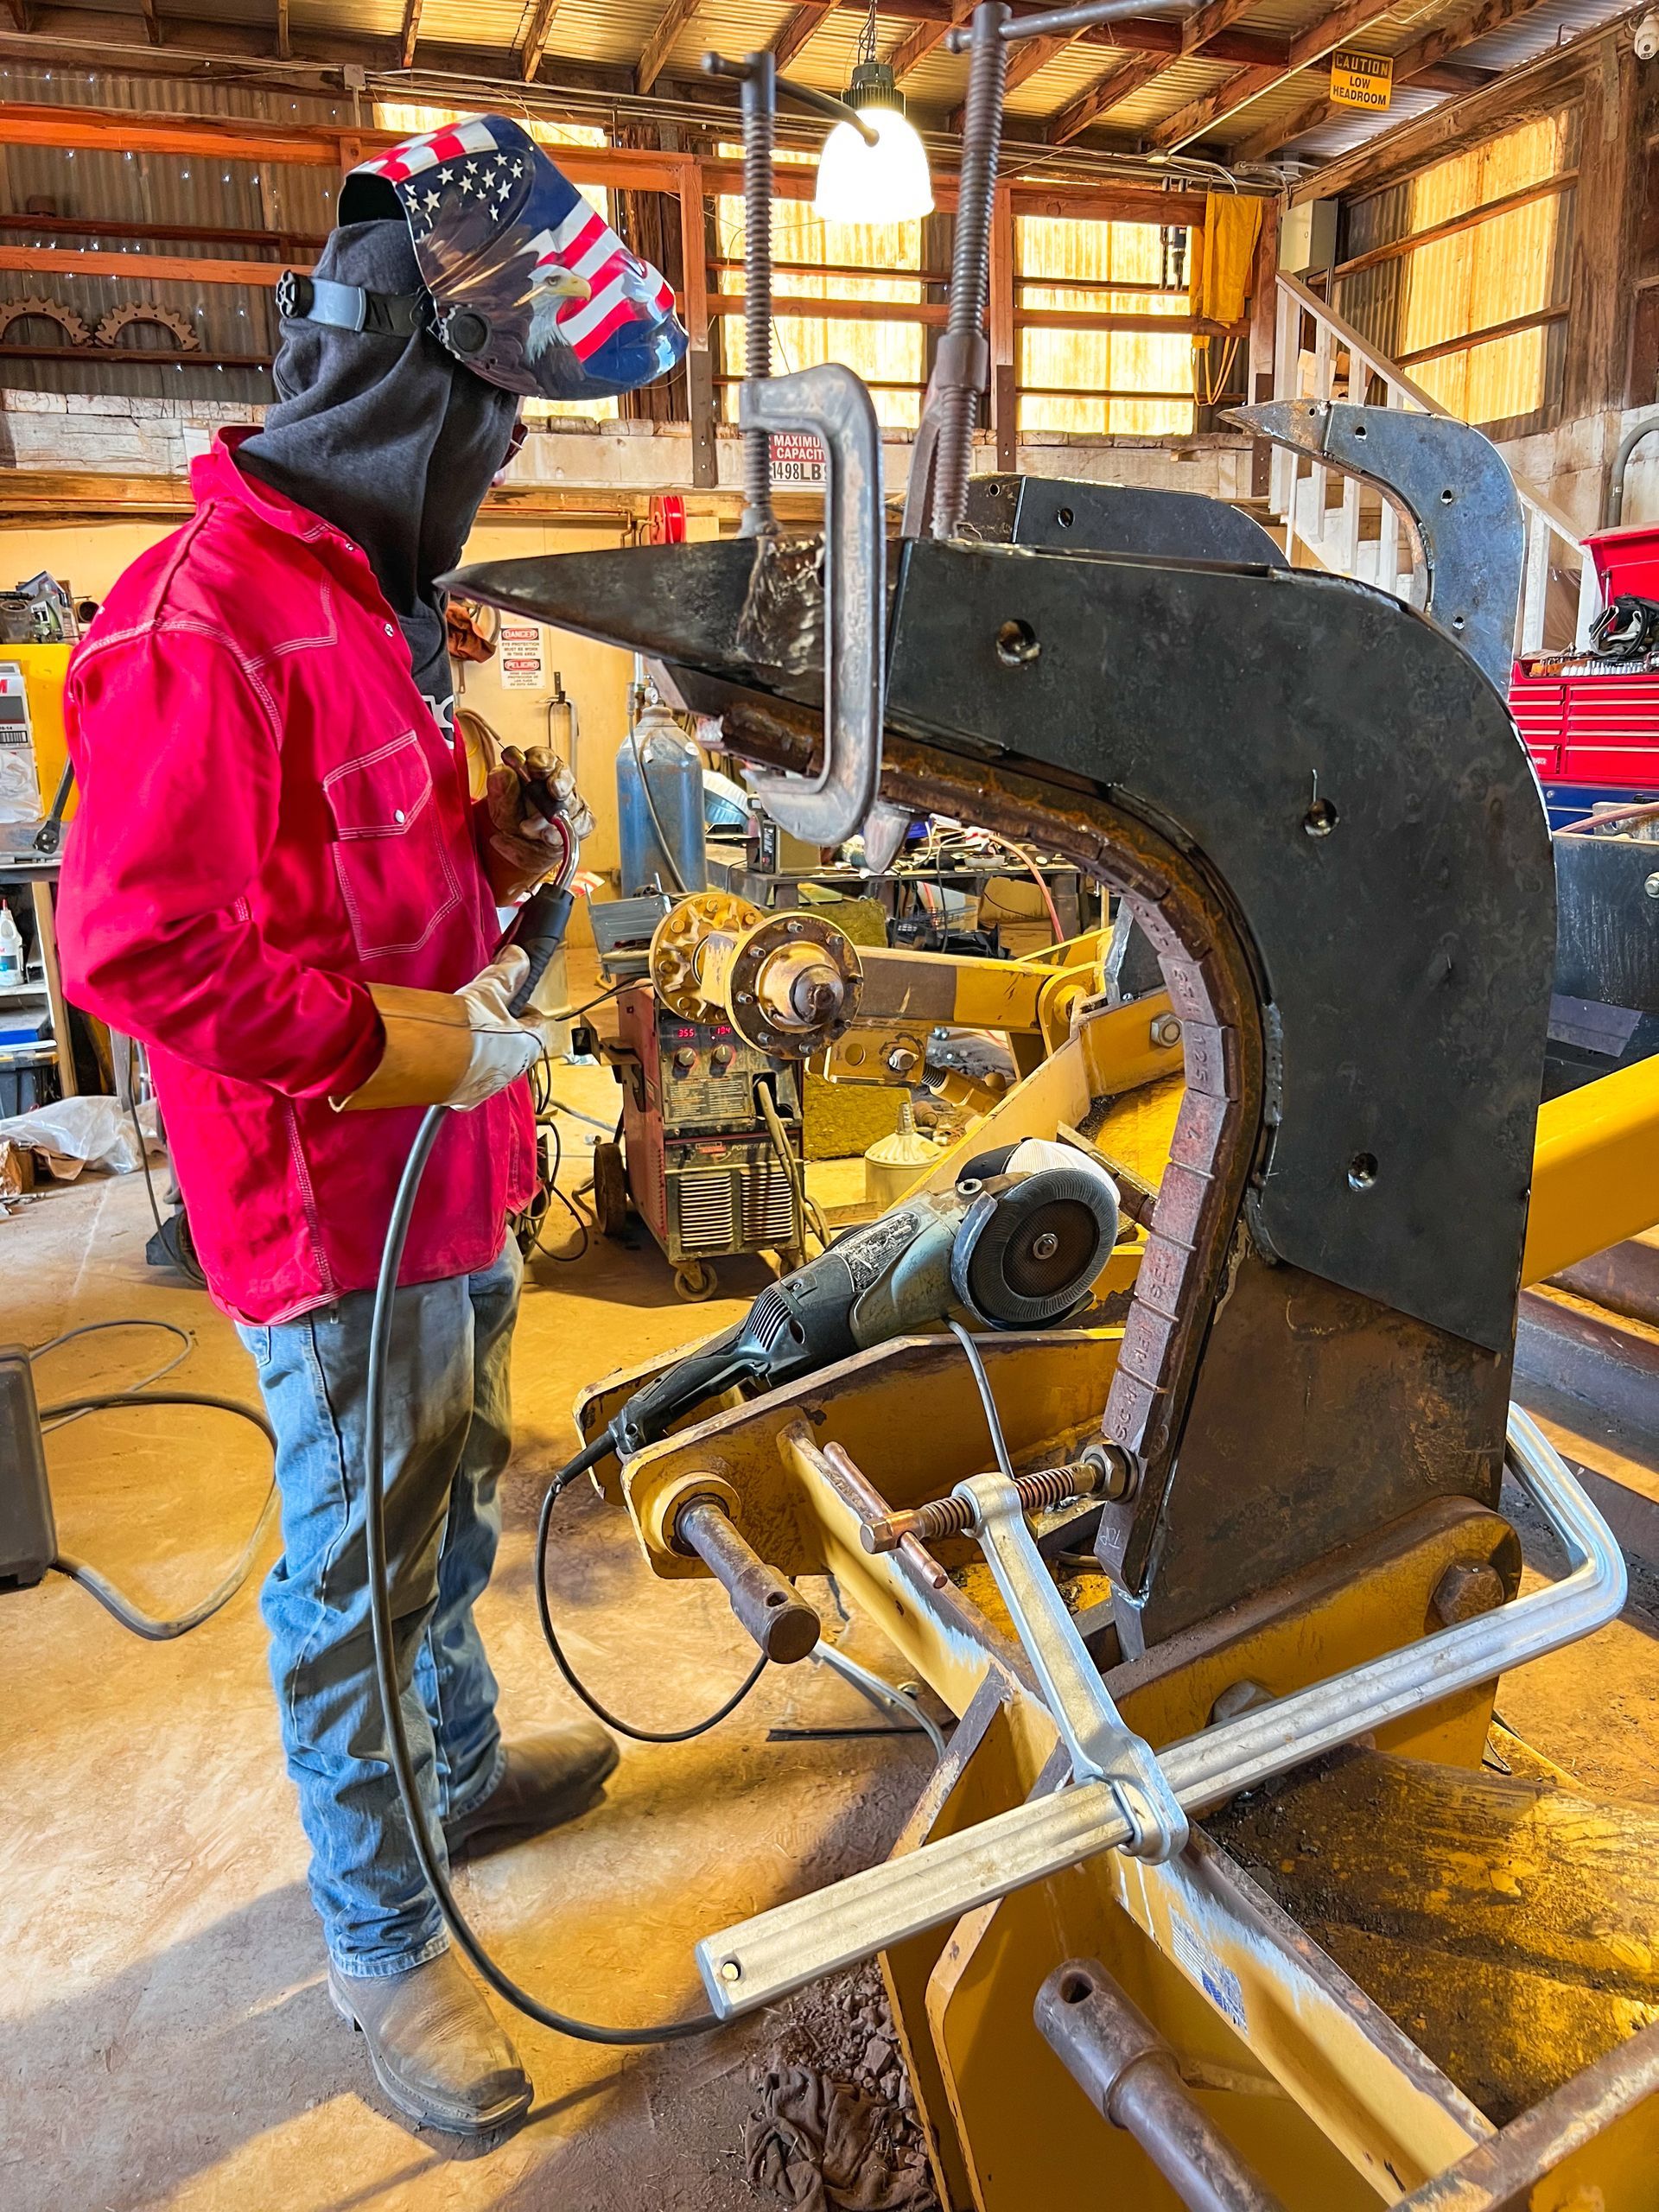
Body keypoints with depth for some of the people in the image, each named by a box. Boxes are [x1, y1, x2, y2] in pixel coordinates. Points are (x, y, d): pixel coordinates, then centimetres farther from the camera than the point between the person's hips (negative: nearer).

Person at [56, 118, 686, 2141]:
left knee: (451, 1504, 24)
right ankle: (379, 1941, 28)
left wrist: (502, 847, 4)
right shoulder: (207, 621, -20)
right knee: (357, 1574, 6)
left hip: (448, 1170, 10)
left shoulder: (373, 595, 13)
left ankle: (463, 1771, 48)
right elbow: (136, 943, -26)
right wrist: (389, 1042, -23)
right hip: (338, 1208, -9)